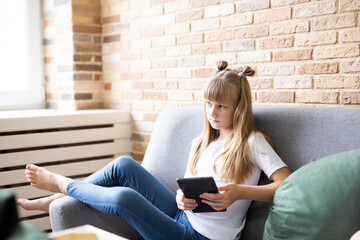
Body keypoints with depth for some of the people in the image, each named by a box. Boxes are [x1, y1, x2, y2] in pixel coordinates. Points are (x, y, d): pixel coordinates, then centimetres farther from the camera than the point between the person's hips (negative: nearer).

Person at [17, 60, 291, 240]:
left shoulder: (253, 142, -8)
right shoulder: (201, 143, 13)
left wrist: (240, 191, -29)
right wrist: (183, 196, -9)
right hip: (184, 214, 7)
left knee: (125, 197, -24)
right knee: (124, 165, -5)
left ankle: (61, 183, 4)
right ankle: (59, 198, 12)